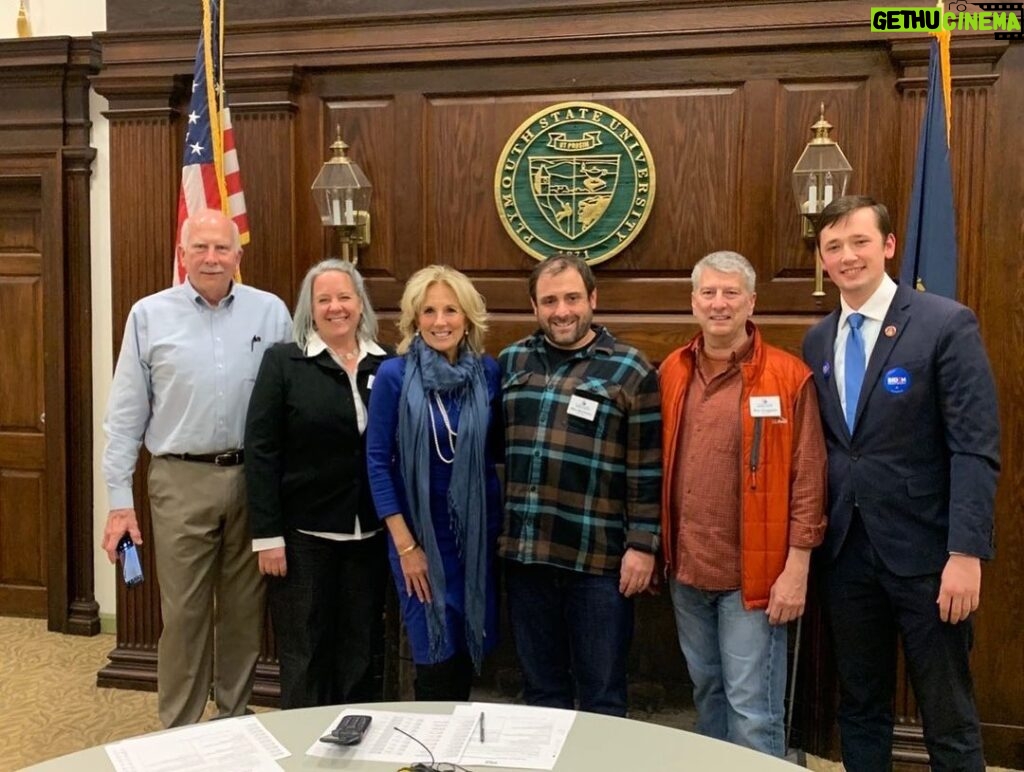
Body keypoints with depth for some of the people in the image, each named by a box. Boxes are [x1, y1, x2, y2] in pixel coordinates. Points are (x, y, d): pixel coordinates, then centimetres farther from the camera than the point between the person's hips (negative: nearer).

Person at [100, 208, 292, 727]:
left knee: (244, 610, 13)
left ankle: (235, 720, 32)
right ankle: (178, 730, 25)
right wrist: (119, 500, -2)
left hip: (255, 479, 1)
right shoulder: (149, 315, 1)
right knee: (183, 612, 7)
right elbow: (125, 415, 2)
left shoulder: (271, 312, 1)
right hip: (181, 481, -1)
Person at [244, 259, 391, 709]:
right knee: (304, 655, 9)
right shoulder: (283, 361, -4)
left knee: (360, 653, 15)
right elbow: (260, 451, -7)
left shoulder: (386, 364, 4)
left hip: (369, 535, 3)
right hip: (303, 533, -3)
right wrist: (267, 534, -11)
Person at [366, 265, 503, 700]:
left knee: (469, 652, 14)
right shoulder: (394, 375, -10)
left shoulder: (488, 372, -2)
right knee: (437, 658, 3)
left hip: (478, 530, 3)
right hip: (421, 532, -3)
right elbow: (377, 460, -9)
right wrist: (405, 544, -11)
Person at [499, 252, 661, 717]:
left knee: (601, 695, 11)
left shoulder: (630, 370, -4)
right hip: (524, 554, 4)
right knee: (540, 688, 19)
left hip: (598, 559, -4)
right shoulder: (510, 362, 7)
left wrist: (642, 545, -9)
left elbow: (647, 470, -6)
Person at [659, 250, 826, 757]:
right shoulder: (671, 373, 6)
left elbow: (807, 478, -9)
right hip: (686, 567, 5)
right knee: (706, 691, 20)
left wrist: (796, 568, -11)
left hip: (752, 571, -5)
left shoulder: (788, 376, -8)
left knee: (751, 707, 3)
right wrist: (658, 549, 9)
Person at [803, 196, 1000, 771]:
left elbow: (976, 448, -12)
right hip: (847, 552, 5)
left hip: (924, 552, -4)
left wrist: (966, 553, -18)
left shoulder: (947, 324, -8)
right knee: (860, 708, 16)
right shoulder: (817, 341, 8)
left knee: (949, 718, 9)